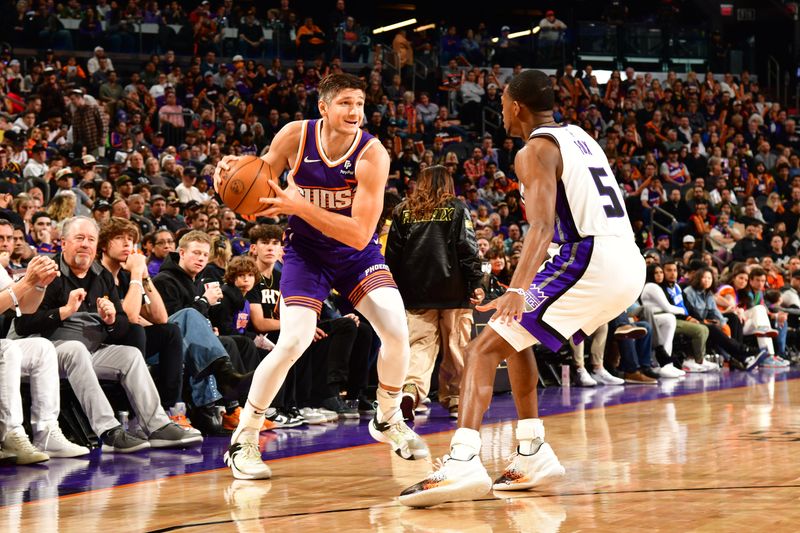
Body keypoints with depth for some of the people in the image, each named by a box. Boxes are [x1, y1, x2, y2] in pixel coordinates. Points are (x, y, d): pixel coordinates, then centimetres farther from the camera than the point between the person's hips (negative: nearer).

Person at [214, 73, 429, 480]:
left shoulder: (371, 155, -23)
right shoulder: (295, 136, -17)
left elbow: (360, 234, -29)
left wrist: (299, 206, -37)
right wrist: (232, 172, -26)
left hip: (357, 254, 1)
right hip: (306, 252, -1)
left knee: (396, 331, -15)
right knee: (293, 342, -18)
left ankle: (388, 420, 13)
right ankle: (243, 440, -3)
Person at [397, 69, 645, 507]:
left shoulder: (536, 151, -5)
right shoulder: (579, 136, 21)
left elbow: (542, 225, -21)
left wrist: (517, 290, -33)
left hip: (588, 260, -9)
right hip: (629, 265, 9)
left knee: (485, 349, -11)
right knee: (517, 336, 26)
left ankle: (462, 462, -30)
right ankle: (533, 456, 21)